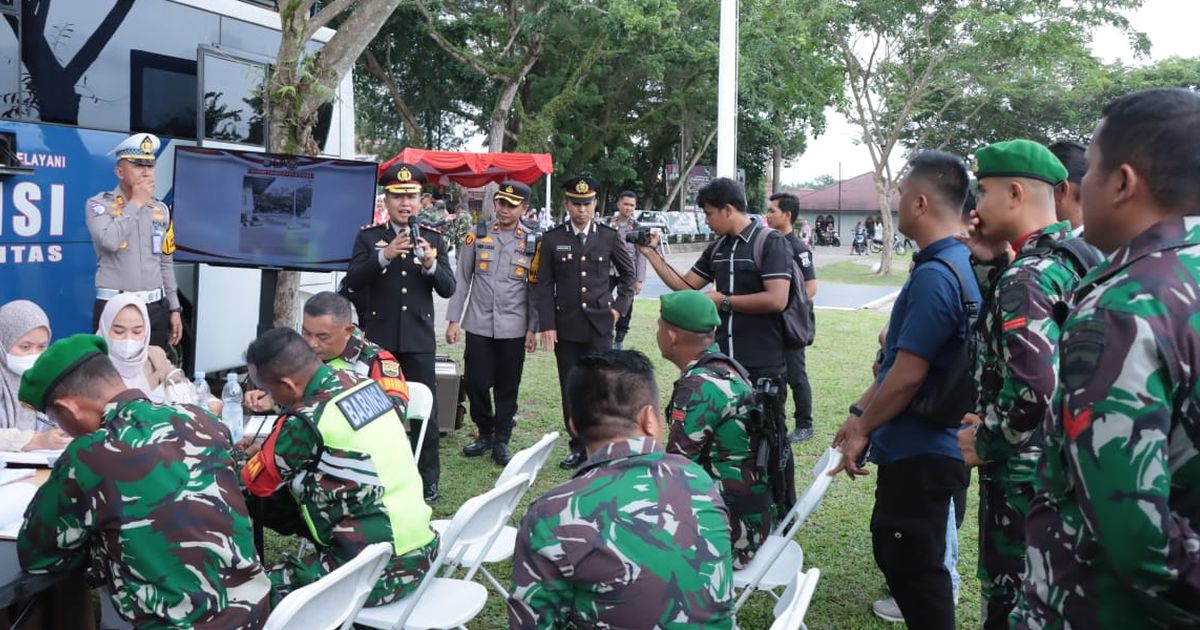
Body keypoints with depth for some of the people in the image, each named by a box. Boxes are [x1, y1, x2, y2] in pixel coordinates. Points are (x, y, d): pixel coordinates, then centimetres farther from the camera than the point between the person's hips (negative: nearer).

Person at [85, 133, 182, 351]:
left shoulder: (161, 209, 12)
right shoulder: (99, 204, -2)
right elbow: (110, 241, -22)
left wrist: (174, 308, 12)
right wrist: (135, 203, -9)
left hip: (155, 307, 4)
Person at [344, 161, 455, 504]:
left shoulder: (433, 237, 5)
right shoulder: (368, 236, 2)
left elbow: (448, 288, 1)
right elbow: (353, 281, -8)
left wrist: (431, 264, -19)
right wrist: (384, 256, -22)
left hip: (419, 338, 0)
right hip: (379, 337, 0)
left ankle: (427, 478, 15)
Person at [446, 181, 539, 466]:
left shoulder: (533, 242, 1)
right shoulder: (477, 236, 3)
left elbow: (535, 289, 3)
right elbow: (461, 280, 3)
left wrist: (532, 328, 0)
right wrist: (453, 319, -1)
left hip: (513, 328, 0)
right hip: (478, 325, 1)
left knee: (507, 387, 6)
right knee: (475, 383, 4)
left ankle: (501, 441, 20)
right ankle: (485, 434, 25)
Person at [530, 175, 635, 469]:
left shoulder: (609, 237, 3)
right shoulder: (551, 239, 1)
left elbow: (628, 273, 16)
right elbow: (543, 286, 1)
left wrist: (620, 306, 7)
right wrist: (546, 325, -4)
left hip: (600, 325, 0)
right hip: (565, 327, 1)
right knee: (571, 389, 6)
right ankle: (578, 447, 16)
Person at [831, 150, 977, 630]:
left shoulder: (934, 275, -23)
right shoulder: (961, 264, 9)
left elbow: (907, 376, -24)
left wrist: (863, 431, -10)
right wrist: (859, 412, 18)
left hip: (919, 451, -10)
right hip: (927, 445, 10)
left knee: (912, 565, 3)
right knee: (899, 554, 22)